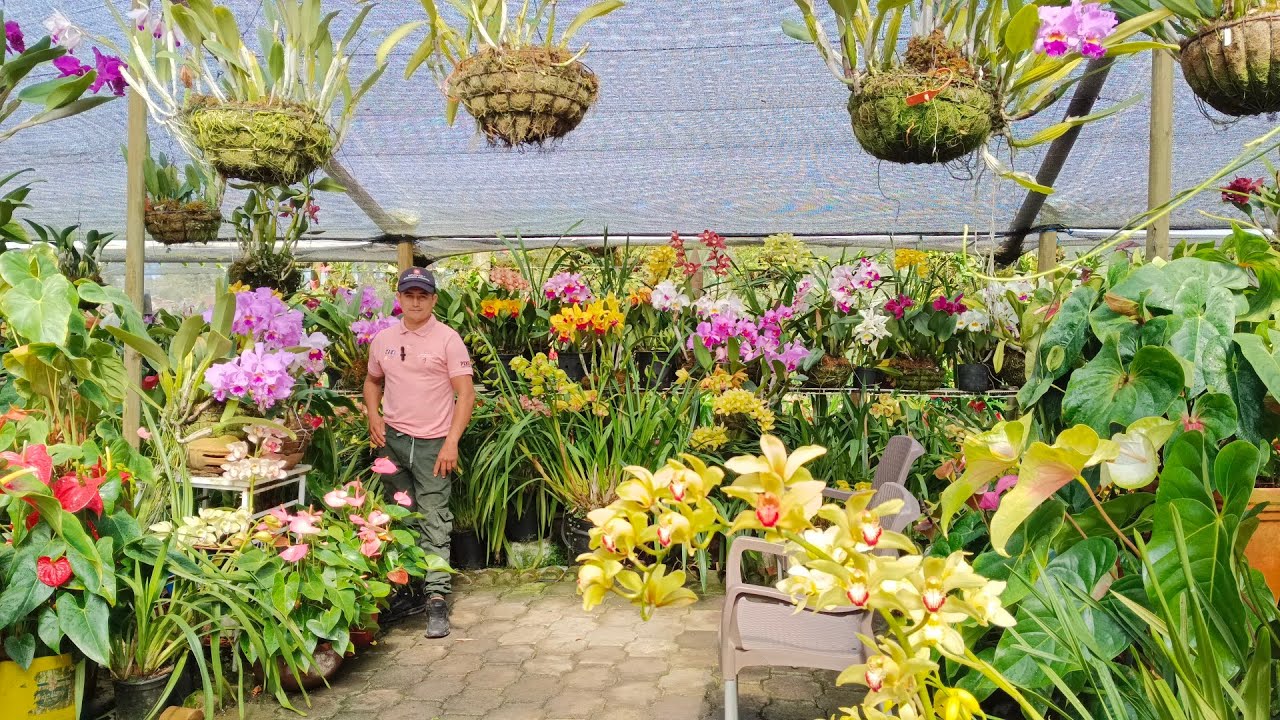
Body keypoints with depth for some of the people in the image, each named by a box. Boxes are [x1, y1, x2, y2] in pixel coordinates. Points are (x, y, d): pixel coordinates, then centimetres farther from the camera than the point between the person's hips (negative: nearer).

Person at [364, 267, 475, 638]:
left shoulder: (448, 339, -7)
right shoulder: (383, 339, 8)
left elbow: (466, 394, -10)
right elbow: (373, 380, 24)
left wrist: (452, 442, -18)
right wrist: (373, 415, 5)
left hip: (433, 443, -4)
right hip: (392, 440, 5)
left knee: (434, 523, -7)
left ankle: (436, 600, -5)